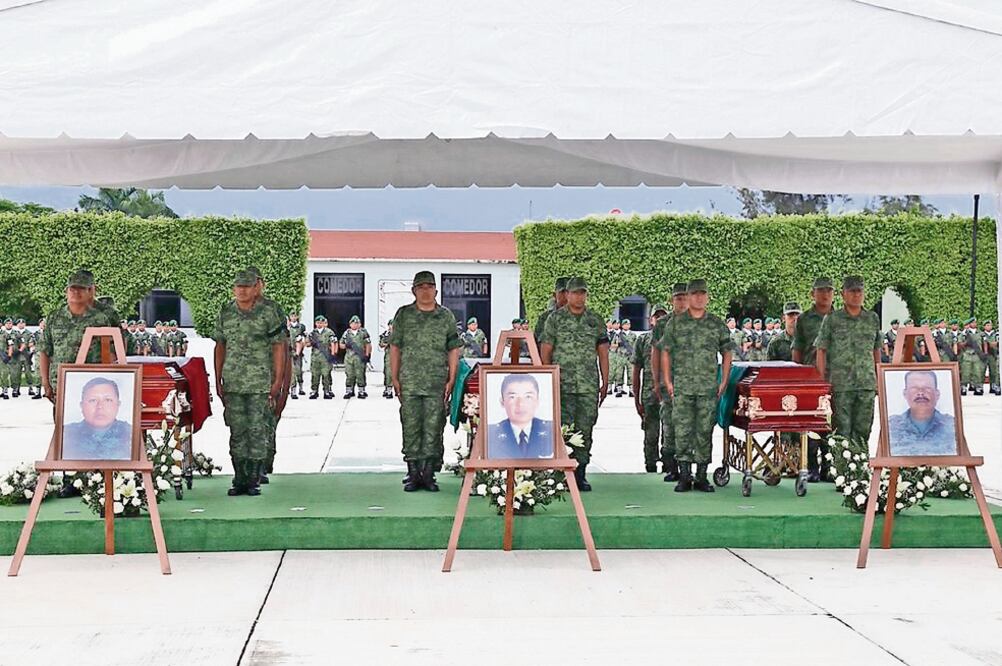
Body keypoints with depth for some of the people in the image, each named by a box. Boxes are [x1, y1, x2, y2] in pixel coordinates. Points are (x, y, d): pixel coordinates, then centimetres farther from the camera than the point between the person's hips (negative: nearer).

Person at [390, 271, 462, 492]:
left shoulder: (446, 317, 7)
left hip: (437, 384, 0)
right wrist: (395, 378, 2)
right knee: (411, 428, 1)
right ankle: (413, 474, 9)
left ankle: (429, 474, 8)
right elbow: (395, 348, 9)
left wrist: (451, 380, 1)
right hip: (409, 383, 0)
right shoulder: (403, 315, 7)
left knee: (434, 429, 0)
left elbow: (453, 350, 8)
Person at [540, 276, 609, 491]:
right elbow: (545, 351, 3)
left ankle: (580, 474, 10)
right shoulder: (555, 319, 3)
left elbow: (603, 353, 11)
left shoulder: (595, 321, 10)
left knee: (585, 431, 3)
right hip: (562, 385, -2)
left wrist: (605, 382, 6)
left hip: (589, 386, 3)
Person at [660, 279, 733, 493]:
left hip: (708, 388, 1)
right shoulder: (676, 323, 6)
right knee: (682, 431, -3)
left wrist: (724, 382, 5)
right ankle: (684, 476, 3)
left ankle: (701, 477, 10)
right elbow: (665, 352, 9)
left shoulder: (717, 324, 8)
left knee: (705, 432, 3)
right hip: (682, 387, -1)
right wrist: (667, 381, 3)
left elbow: (726, 353, 12)